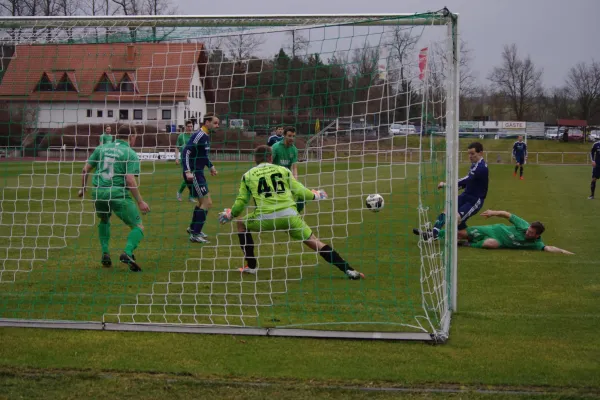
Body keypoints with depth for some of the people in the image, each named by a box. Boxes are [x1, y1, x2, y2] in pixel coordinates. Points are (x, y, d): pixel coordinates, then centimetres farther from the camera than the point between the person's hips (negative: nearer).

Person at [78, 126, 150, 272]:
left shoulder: (101, 148, 15)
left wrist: (83, 188, 28)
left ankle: (105, 253, 19)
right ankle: (127, 253, -24)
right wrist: (140, 202, -8)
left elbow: (85, 170, 14)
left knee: (104, 221, 34)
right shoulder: (130, 154, -1)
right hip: (118, 193, -5)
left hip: (98, 193, 5)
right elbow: (130, 179, -12)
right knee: (138, 227, 2)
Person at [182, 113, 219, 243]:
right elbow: (186, 152, -23)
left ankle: (193, 228, 39)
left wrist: (210, 166, 25)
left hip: (198, 173, 10)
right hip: (193, 174, -10)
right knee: (207, 203, -9)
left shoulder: (206, 136, 12)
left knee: (202, 202, 23)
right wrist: (188, 171, -29)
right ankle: (195, 234, -4)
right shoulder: (199, 136, -17)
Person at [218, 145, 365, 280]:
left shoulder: (248, 175, 15)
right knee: (314, 242, 6)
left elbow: (241, 202, 14)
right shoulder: (283, 170, 17)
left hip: (265, 218, -1)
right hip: (289, 215, 1)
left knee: (241, 224, 27)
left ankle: (251, 266, 25)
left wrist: (230, 214, 33)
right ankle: (348, 270, -5)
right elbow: (299, 191, 13)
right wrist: (315, 195, 33)